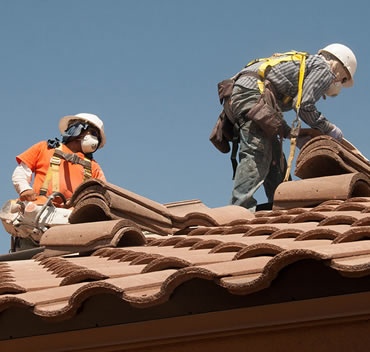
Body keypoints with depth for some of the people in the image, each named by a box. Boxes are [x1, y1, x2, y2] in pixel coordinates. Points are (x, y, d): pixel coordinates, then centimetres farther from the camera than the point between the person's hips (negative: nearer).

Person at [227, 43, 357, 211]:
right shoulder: (323, 69, 6)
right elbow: (304, 105, -8)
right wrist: (329, 129, 5)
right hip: (252, 92, -10)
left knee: (275, 156, 12)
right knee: (257, 154, -17)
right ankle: (241, 207, -27)